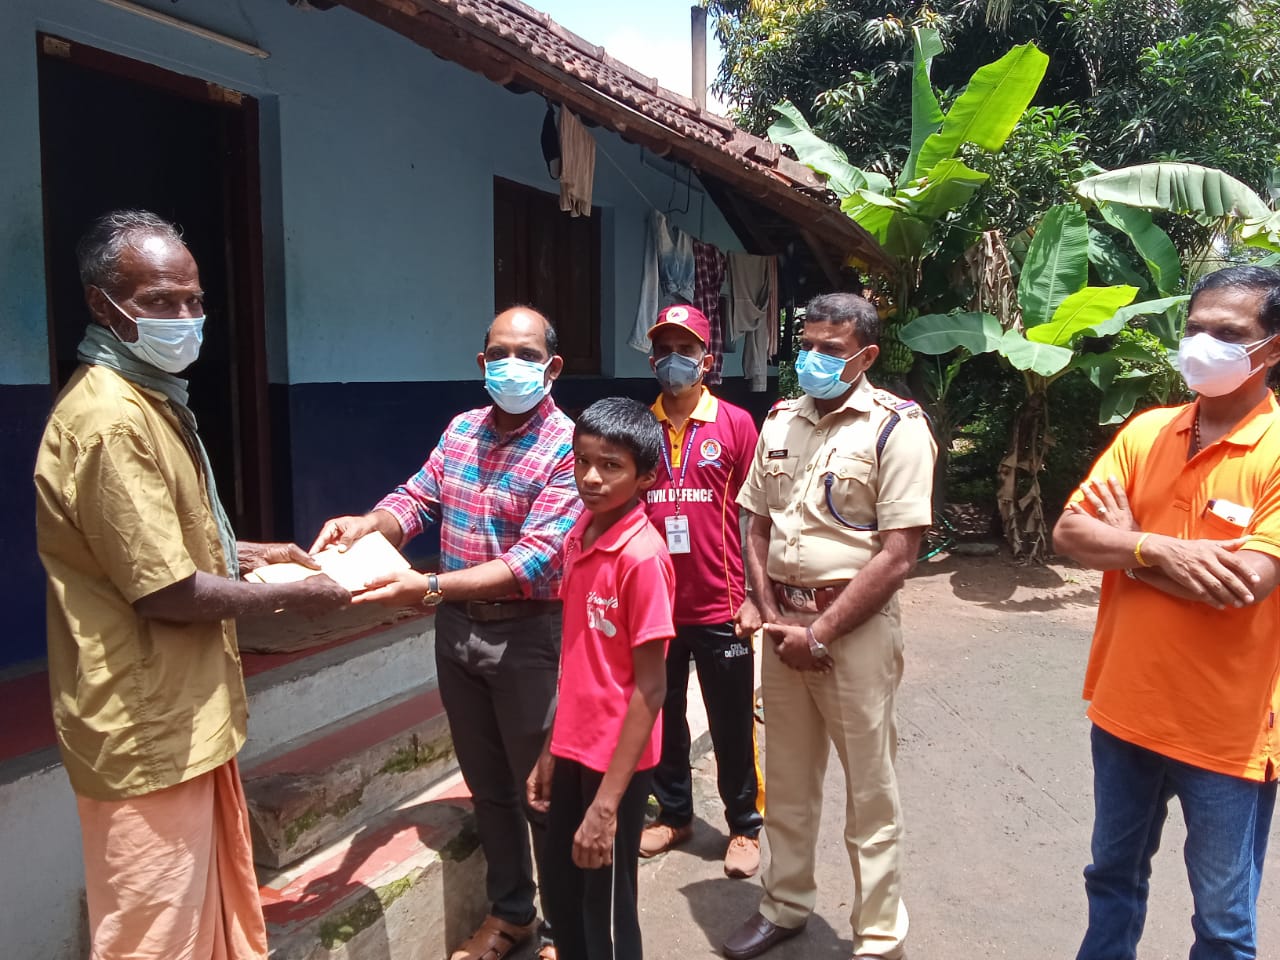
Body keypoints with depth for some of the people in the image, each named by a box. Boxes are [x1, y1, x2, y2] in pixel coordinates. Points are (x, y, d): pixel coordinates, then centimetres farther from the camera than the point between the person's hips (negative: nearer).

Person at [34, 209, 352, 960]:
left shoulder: (152, 399, 11)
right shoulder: (109, 420, -23)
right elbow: (167, 591, -24)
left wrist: (246, 553, 8)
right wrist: (290, 596, -11)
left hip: (186, 715, 10)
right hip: (149, 730, -10)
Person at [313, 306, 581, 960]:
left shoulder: (567, 447, -17)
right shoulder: (461, 429, 6)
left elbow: (535, 557, -25)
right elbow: (419, 497, 2)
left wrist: (431, 588, -33)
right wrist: (366, 524, -20)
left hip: (527, 635, -6)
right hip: (457, 628, 6)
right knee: (487, 783, 19)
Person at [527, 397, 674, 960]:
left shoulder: (642, 556, -21)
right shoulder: (577, 536, 2)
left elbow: (650, 687, -19)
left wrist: (608, 800, -19)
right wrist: (552, 750, 12)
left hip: (615, 761, -7)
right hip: (574, 750, 7)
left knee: (605, 914, 11)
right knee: (560, 900, 21)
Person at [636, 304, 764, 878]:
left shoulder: (735, 424, -3)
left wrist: (754, 595, -6)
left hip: (719, 606, -2)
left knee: (732, 722, 9)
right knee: (663, 716, 16)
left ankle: (744, 825, 28)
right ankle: (673, 814, 35)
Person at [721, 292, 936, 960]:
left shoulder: (895, 426, -10)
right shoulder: (780, 421, 8)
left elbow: (897, 556, -15)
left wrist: (819, 632, -13)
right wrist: (771, 614, 0)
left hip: (854, 623, -5)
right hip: (782, 621, 5)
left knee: (869, 792, 7)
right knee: (787, 778, 17)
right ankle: (785, 906, 36)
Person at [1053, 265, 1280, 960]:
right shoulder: (1145, 432, 2)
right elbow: (1069, 535, -4)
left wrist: (1128, 542, -11)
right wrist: (1157, 549, -21)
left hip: (1224, 731, -4)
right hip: (1125, 710, 5)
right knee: (1112, 878, 24)